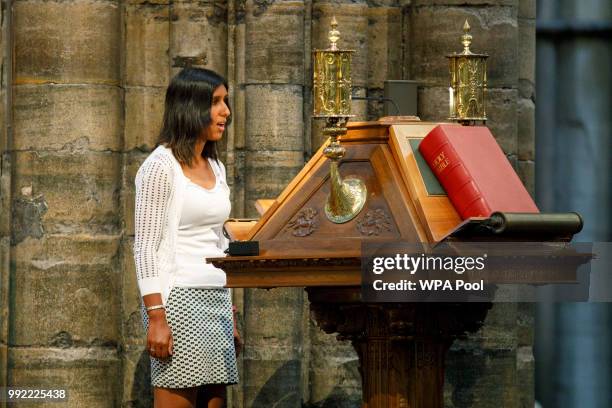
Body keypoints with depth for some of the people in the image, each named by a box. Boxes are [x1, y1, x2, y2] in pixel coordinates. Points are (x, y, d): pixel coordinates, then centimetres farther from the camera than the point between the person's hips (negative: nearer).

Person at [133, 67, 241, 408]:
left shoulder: (215, 168, 16)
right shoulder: (160, 167, -6)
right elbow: (146, 247, -10)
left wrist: (230, 316, 18)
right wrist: (156, 317, -17)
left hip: (217, 302, 8)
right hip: (178, 299, -8)